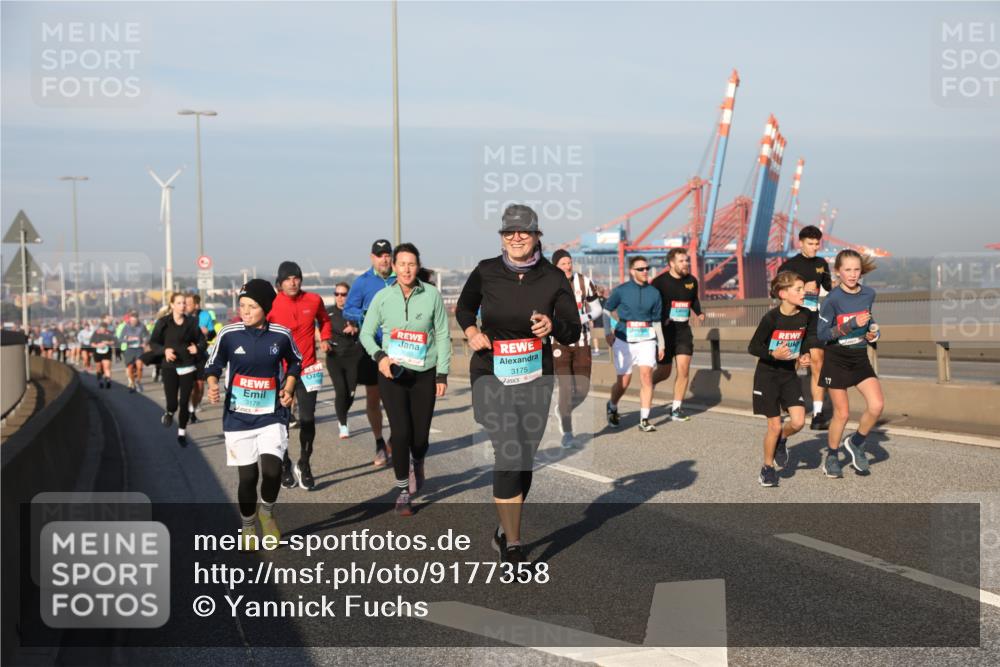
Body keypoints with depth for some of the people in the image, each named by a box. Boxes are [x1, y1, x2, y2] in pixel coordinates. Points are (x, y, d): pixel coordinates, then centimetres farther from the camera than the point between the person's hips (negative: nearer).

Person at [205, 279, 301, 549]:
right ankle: (247, 527, 30)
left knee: (272, 471, -17)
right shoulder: (229, 334, -8)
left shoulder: (281, 335, -5)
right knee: (248, 476, 4)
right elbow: (213, 366, 4)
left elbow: (295, 363, 14)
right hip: (238, 417, 0)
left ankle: (267, 512, 16)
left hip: (272, 416, 0)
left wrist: (288, 388, 0)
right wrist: (213, 386, -15)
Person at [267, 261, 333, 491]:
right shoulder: (272, 305, -8)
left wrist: (325, 338, 5)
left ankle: (304, 465, 17)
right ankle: (285, 467, 23)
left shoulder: (314, 300, 0)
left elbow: (324, 320, 19)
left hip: (308, 370, 1)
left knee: (308, 419, -1)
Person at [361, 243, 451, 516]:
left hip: (424, 374, 0)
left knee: (420, 435, 4)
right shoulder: (382, 297, -3)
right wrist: (379, 356, -12)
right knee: (400, 432, -9)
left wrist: (442, 374, -2)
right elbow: (366, 333, 6)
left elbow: (442, 335, 0)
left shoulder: (431, 294, -5)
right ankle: (403, 491, 8)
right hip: (392, 373, 0)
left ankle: (416, 463, 42)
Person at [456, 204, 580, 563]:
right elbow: (464, 308, 15)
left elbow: (573, 333, -1)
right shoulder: (486, 272, -5)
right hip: (492, 375, -2)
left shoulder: (553, 278, -3)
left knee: (525, 458, 11)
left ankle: (505, 530, 32)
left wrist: (553, 326, -22)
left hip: (536, 377, 3)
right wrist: (471, 331, -6)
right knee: (509, 455, -14)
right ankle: (512, 546, -7)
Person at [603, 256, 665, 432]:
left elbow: (656, 321, 13)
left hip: (646, 339, 1)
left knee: (646, 375, -16)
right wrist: (608, 332, 2)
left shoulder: (654, 293, 4)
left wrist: (661, 344, 13)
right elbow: (607, 310, 11)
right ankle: (612, 407, 36)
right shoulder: (621, 290, -2)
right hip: (624, 340, -1)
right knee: (623, 382, 3)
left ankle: (644, 420, -11)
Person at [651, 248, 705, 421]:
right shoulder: (659, 282, -9)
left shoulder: (692, 281, 6)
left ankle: (676, 408, 5)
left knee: (684, 369, -6)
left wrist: (699, 313, 9)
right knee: (664, 372, 4)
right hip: (664, 330, -4)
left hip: (683, 330, 4)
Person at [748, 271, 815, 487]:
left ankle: (781, 440, 24)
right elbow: (752, 347, -13)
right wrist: (773, 354, -28)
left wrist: (804, 356, -8)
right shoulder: (771, 318, -21)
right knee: (775, 425, -1)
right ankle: (768, 468, 19)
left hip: (789, 374, 4)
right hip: (767, 375, -4)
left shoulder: (806, 315, -8)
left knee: (798, 422, -10)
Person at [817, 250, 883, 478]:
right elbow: (822, 334, -17)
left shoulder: (869, 294, -1)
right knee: (842, 413, 1)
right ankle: (831, 457, 23)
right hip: (836, 359, -4)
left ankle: (856, 442, 15)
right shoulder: (832, 299, -16)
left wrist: (872, 331, -1)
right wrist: (852, 324, -24)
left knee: (876, 405, -11)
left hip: (860, 357, 4)